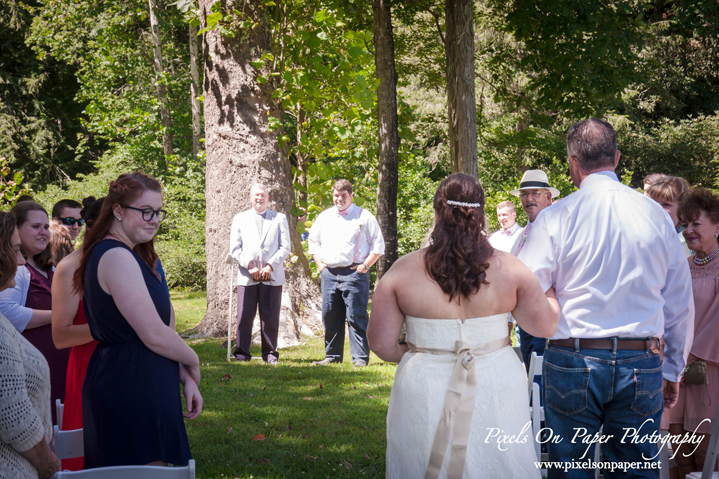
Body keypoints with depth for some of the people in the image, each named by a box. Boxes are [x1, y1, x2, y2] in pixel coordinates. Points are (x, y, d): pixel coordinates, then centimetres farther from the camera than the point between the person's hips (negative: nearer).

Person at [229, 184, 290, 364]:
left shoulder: (279, 219, 14)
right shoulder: (240, 219, 16)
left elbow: (285, 247, 6)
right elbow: (235, 248, 8)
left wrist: (270, 266, -7)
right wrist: (249, 266, -6)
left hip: (272, 276, 0)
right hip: (247, 276, 0)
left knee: (271, 317, 0)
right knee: (244, 316, -3)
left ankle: (270, 353, 8)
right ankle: (242, 352, 4)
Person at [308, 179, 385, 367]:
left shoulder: (364, 217, 3)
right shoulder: (324, 217, 16)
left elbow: (378, 245, 3)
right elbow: (313, 241, 26)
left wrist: (365, 265, -6)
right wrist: (319, 263, 12)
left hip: (353, 273, -5)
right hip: (329, 273, 5)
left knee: (356, 317, -7)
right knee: (330, 316, 7)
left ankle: (360, 357, -5)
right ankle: (332, 355, 17)